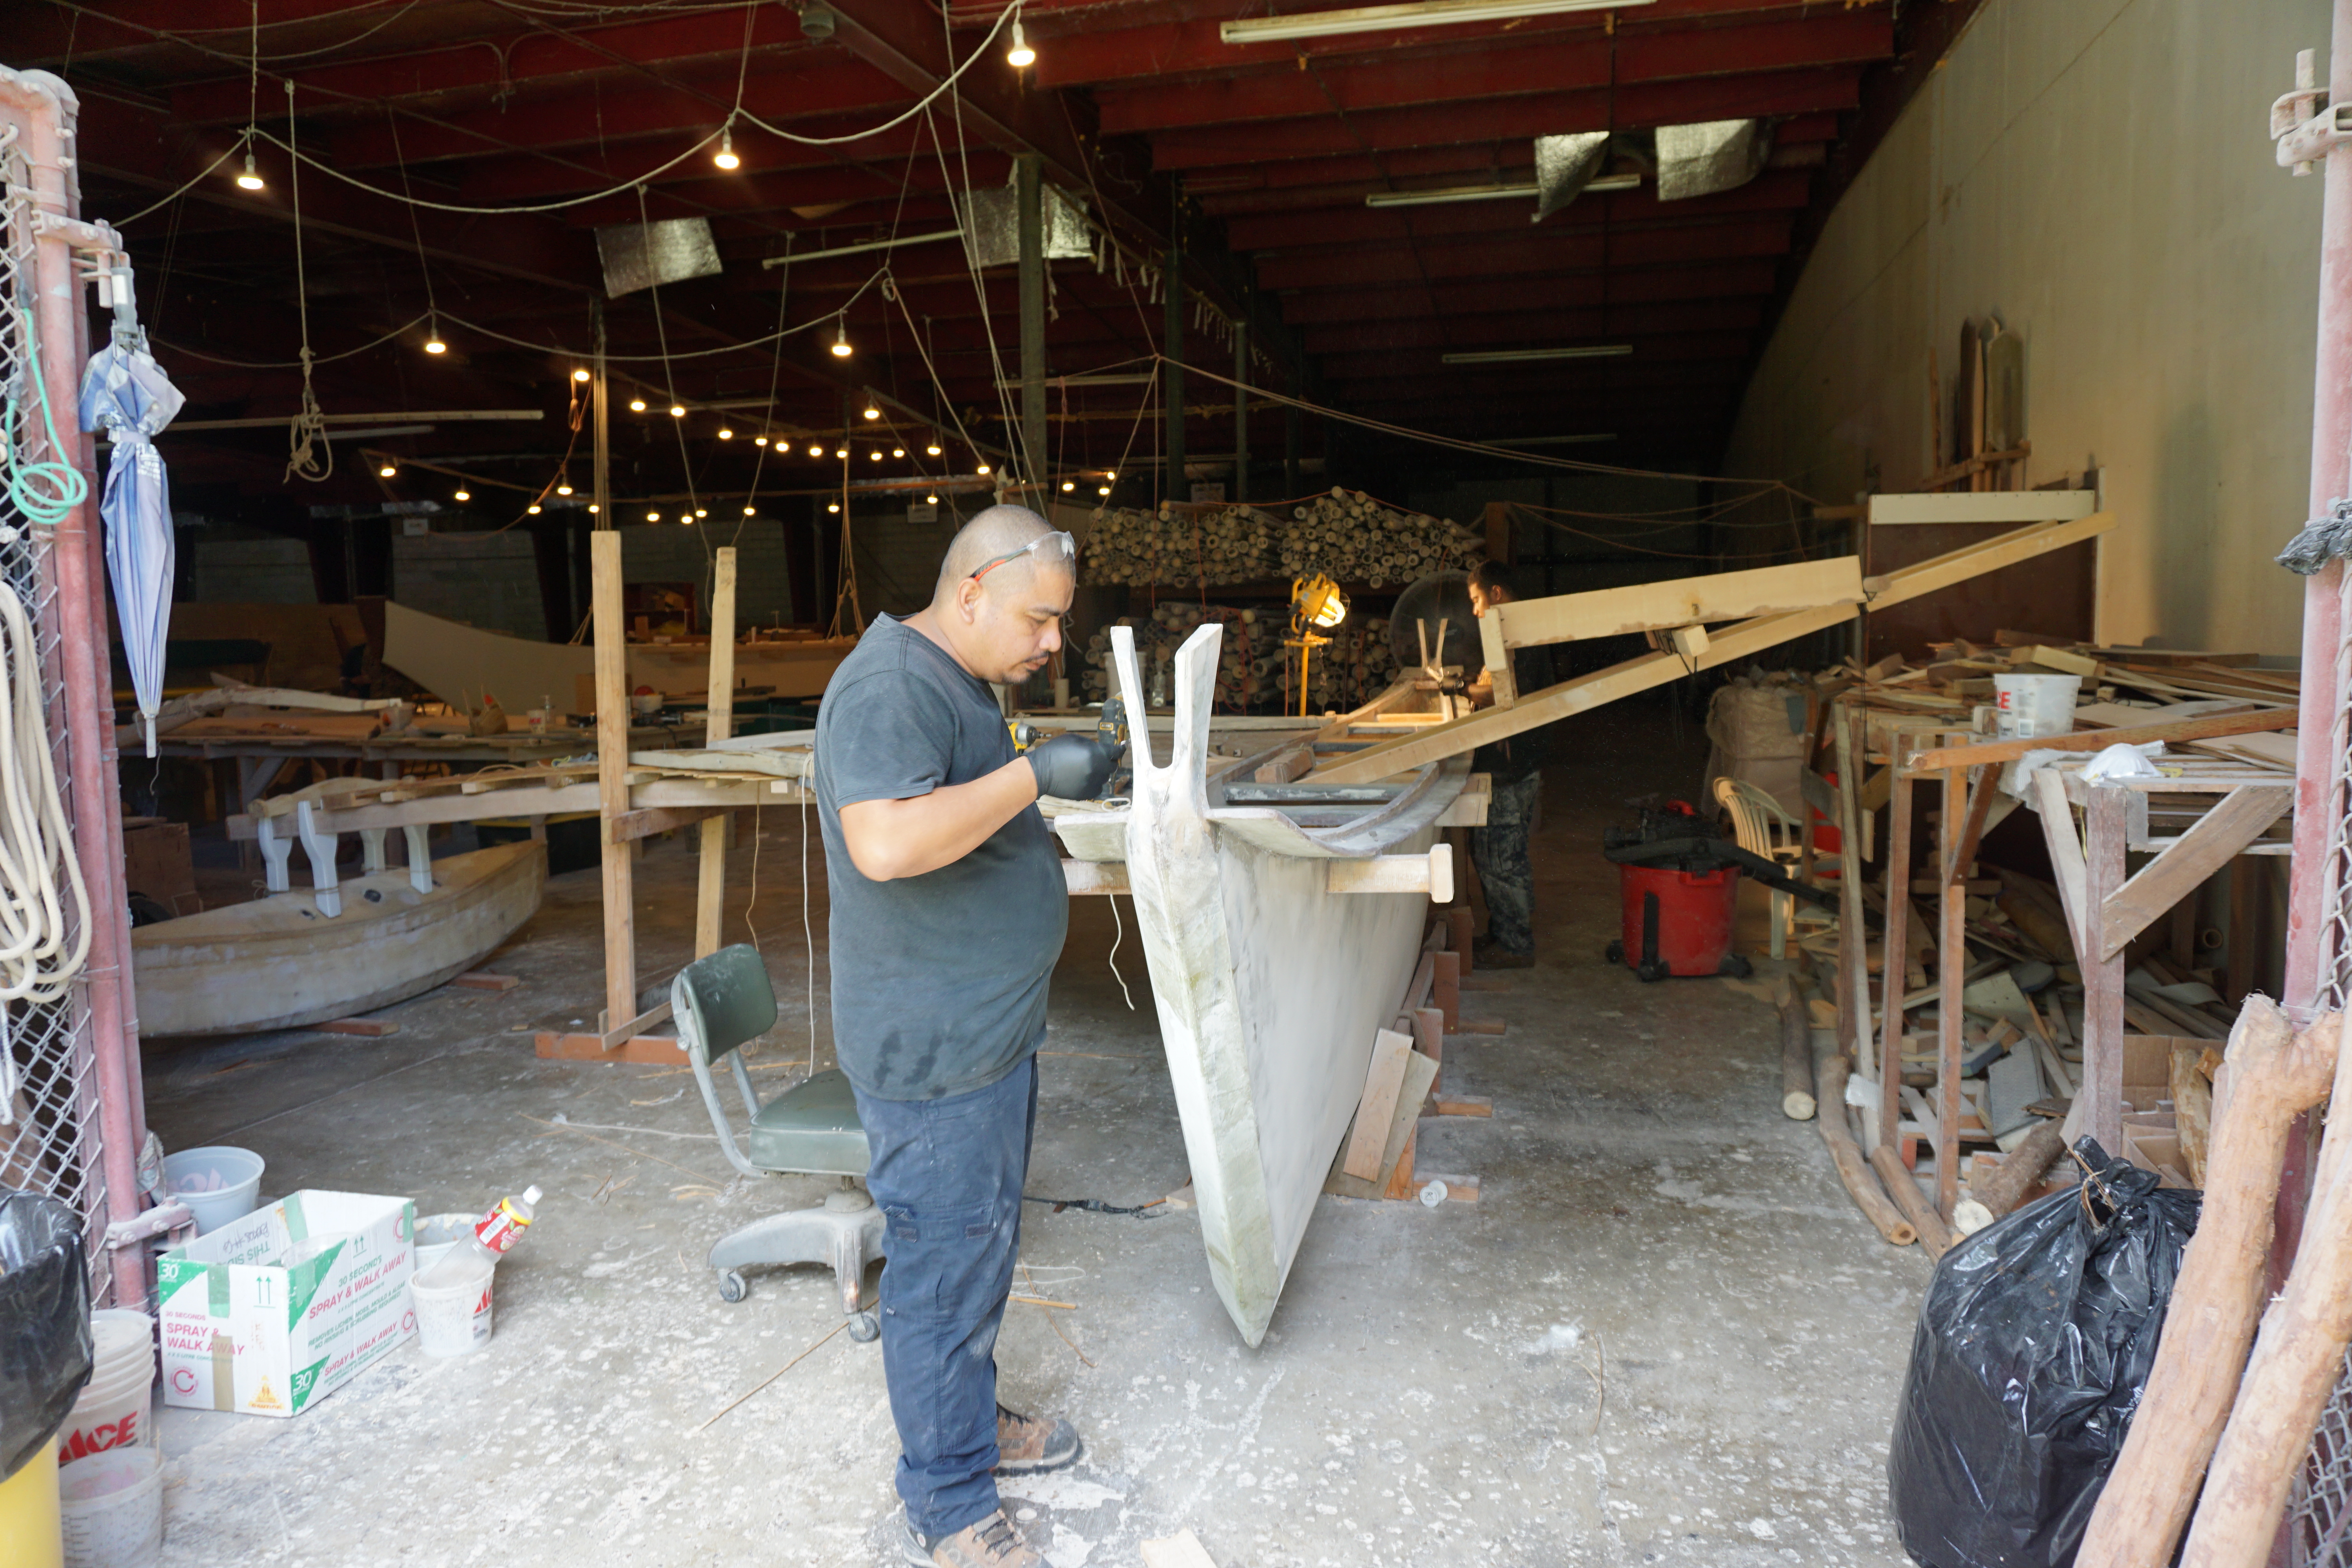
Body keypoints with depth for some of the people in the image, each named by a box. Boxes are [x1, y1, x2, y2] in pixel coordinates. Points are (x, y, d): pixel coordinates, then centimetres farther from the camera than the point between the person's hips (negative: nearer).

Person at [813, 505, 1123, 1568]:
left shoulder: (963, 683, 13)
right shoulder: (888, 685, -21)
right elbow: (886, 842, -36)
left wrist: (1042, 830, 10)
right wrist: (1033, 775, -29)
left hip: (990, 1032, 10)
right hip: (932, 1051, -10)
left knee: (982, 1243, 23)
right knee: (946, 1269, 3)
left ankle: (969, 1420, 42)